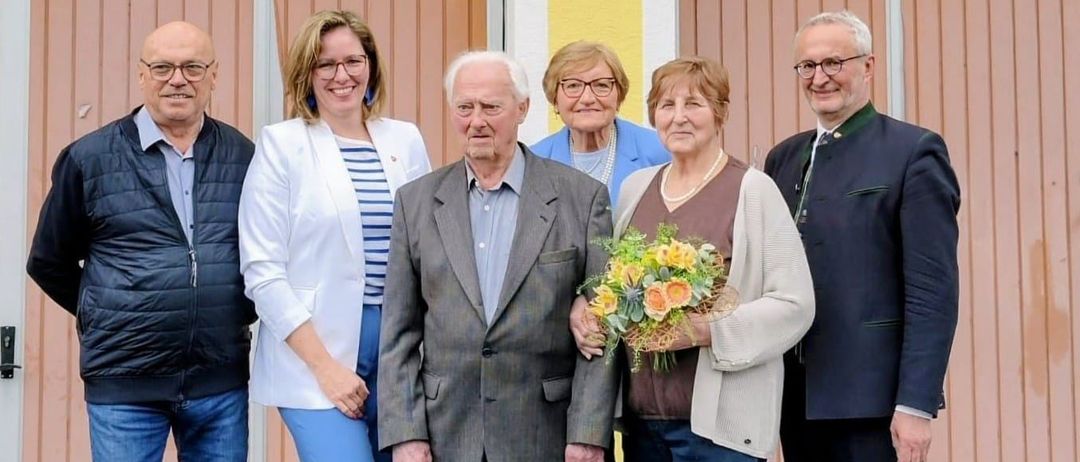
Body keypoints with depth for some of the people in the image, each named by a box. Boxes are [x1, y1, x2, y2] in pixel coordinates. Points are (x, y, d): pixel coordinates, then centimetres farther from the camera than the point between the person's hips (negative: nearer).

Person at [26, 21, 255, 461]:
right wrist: (108, 317, 10)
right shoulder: (89, 158, 0)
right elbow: (48, 263, 9)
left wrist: (240, 310, 7)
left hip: (222, 381, 2)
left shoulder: (243, 156, 4)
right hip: (124, 382, -2)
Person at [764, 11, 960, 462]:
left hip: (869, 397, -5)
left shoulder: (914, 151, -5)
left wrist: (916, 404, -16)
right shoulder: (783, 158, 13)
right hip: (795, 395, 5)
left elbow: (932, 290, -11)